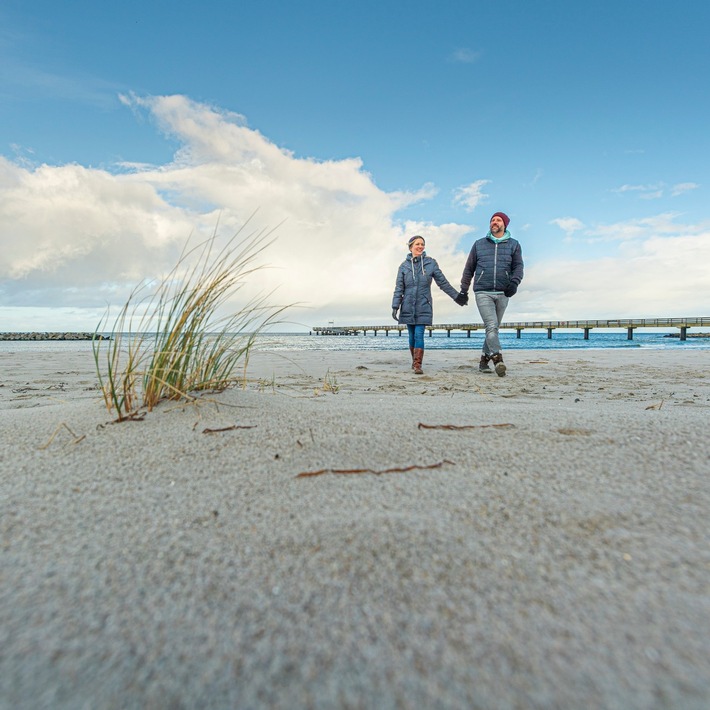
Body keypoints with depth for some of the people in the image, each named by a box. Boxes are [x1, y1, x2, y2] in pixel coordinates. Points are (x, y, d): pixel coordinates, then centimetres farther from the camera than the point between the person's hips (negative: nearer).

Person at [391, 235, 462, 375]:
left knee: (419, 334, -12)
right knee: (412, 335, 8)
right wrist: (395, 306, -6)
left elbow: (443, 283, 6)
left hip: (423, 306, -1)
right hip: (408, 306, 2)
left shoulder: (431, 263, 2)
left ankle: (418, 365, -12)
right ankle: (414, 360, 26)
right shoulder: (404, 266, 4)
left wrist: (457, 296, 5)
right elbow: (399, 288, 2)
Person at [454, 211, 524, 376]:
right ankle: (498, 360, -26)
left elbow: (518, 266, 3)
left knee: (493, 328, 7)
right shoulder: (479, 244, 13)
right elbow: (469, 269, 14)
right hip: (483, 292, -2)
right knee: (491, 326, -18)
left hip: (502, 294, 2)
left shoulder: (514, 245, 13)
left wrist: (514, 282, -18)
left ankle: (484, 360, 18)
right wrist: (463, 291, 11)